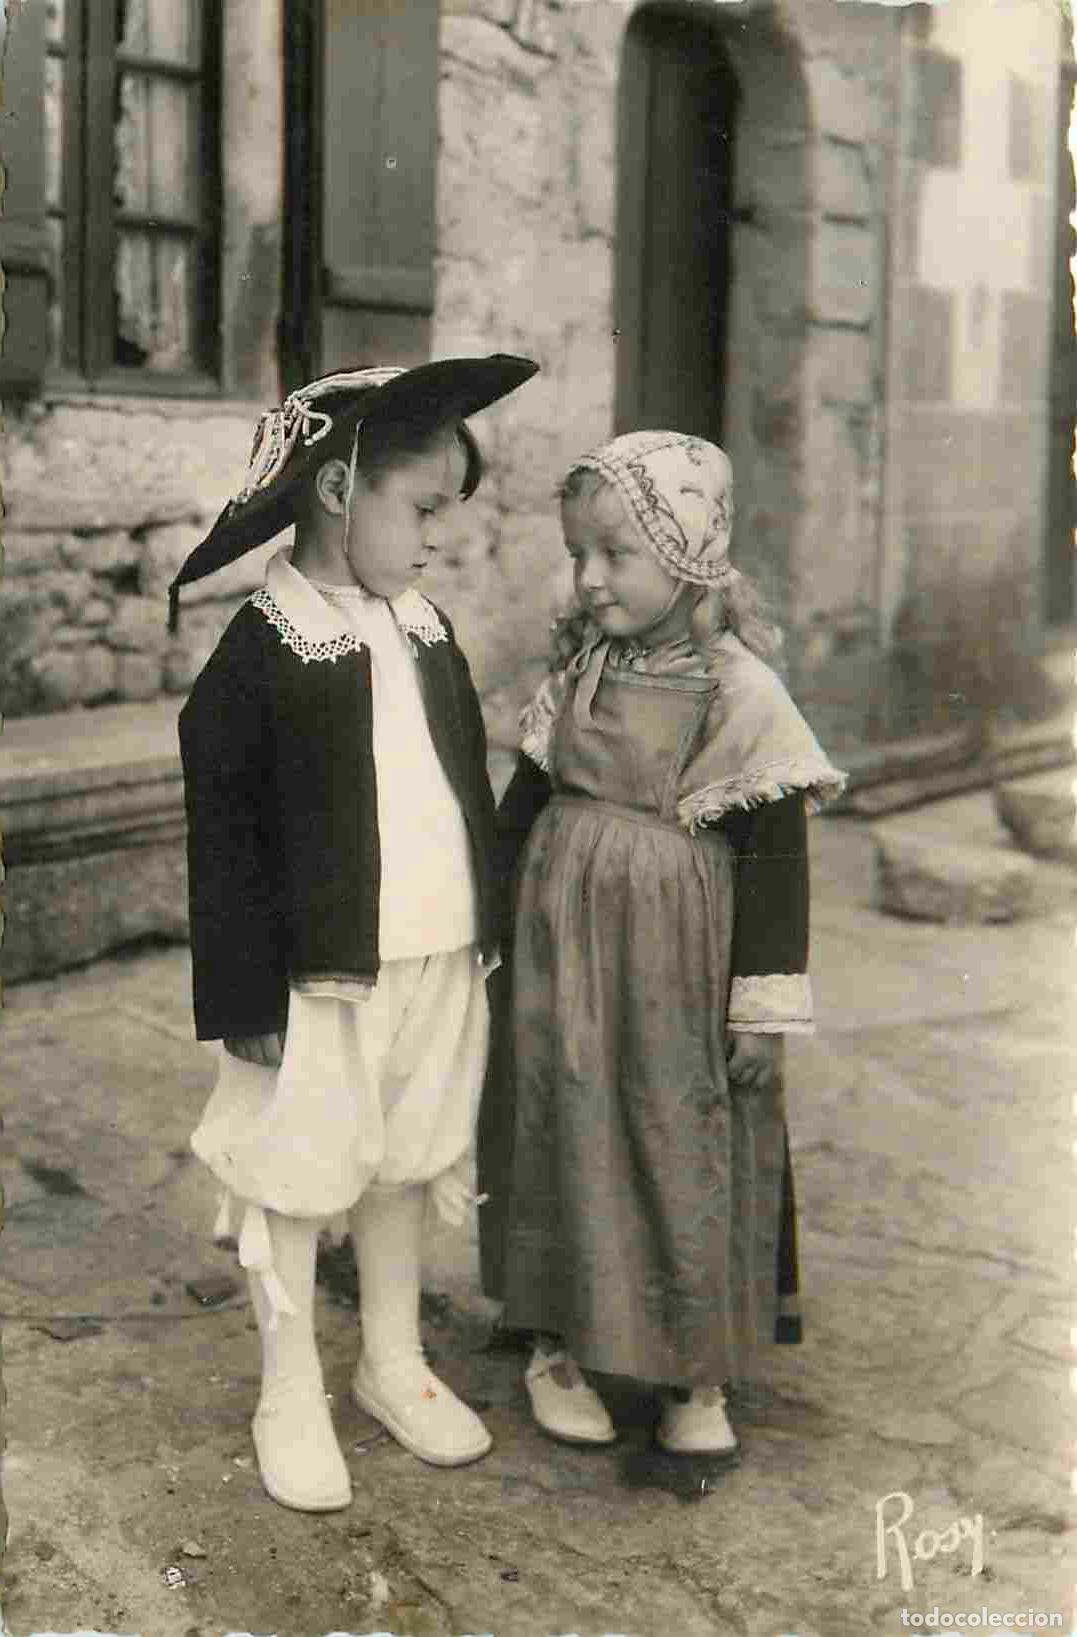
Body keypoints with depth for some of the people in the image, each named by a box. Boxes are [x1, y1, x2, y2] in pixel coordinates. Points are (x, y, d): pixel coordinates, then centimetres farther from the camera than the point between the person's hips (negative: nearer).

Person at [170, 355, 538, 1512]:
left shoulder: (425, 631, 7)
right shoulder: (262, 648, -13)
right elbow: (221, 829, -13)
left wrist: (483, 928, 15)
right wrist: (247, 992, -15)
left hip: (437, 963, 6)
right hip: (318, 978, -6)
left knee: (405, 1164, 17)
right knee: (298, 1178, 7)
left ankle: (393, 1363, 35)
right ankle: (291, 1397, 24)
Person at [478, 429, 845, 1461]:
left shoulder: (743, 695, -12)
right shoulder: (577, 671, 2)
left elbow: (775, 861, -10)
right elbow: (525, 798, 13)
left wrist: (764, 1008, -10)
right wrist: (494, 918, 15)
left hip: (675, 964, -4)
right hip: (561, 946, 4)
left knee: (687, 1153, 5)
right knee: (563, 1135, 10)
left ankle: (698, 1379, 22)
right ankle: (559, 1346, 28)